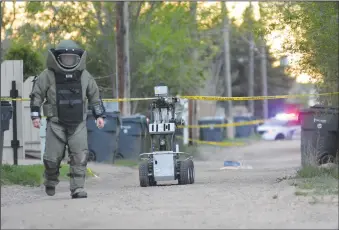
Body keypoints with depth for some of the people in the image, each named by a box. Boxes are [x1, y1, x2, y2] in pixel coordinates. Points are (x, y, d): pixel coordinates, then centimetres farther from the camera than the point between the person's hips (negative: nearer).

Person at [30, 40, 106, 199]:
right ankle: (50, 181, 29)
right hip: (56, 123, -2)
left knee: (80, 156, -11)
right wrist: (35, 115, -2)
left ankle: (77, 188, -8)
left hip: (78, 123, 2)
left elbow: (95, 96, 17)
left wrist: (99, 115, 12)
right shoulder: (48, 76, -2)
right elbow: (36, 95, 4)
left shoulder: (84, 76, 7)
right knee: (53, 157, 0)